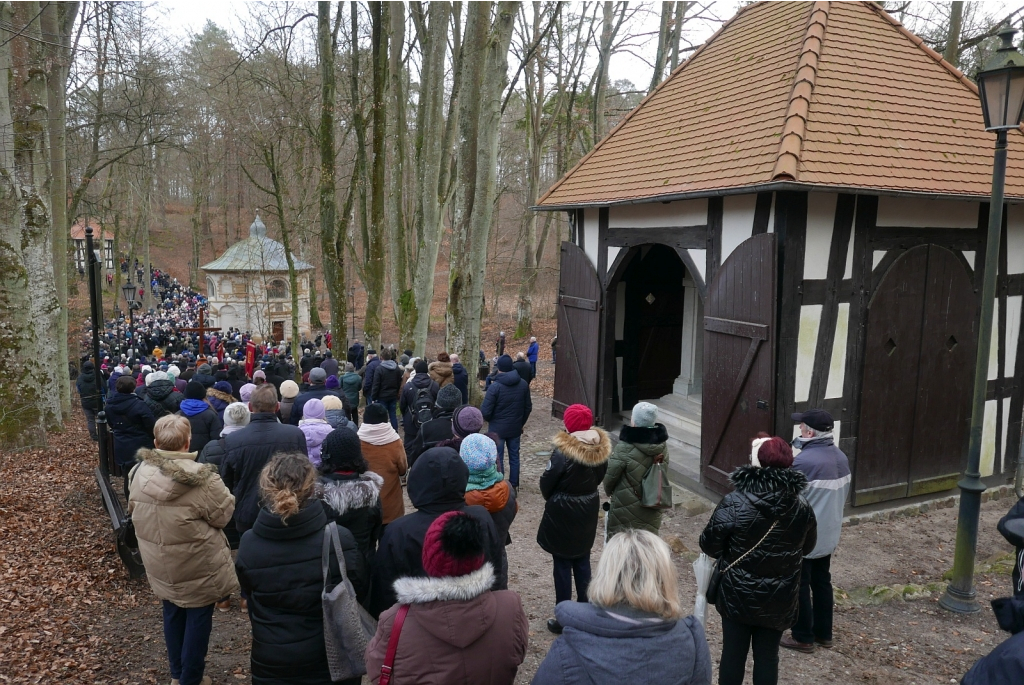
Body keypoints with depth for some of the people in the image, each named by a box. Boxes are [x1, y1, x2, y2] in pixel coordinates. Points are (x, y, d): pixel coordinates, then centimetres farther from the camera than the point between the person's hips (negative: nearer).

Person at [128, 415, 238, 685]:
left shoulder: (140, 473, -9)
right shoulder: (203, 479, -26)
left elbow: (133, 510, 8)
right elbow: (223, 515, -13)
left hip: (160, 564, 6)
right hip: (196, 566, -5)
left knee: (172, 614, 23)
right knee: (198, 618, 12)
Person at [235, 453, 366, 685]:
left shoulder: (248, 545, -19)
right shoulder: (339, 540, -23)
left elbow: (248, 592, 0)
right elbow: (359, 587, -6)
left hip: (270, 665, 1)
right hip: (331, 661, -1)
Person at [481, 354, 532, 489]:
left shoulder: (495, 386, -19)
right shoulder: (523, 384, -2)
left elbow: (485, 412, -18)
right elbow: (528, 407, 7)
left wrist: (491, 420, 4)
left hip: (497, 429, -5)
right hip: (515, 428, 5)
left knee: (497, 459, 5)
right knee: (514, 457, 15)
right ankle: (513, 486, 23)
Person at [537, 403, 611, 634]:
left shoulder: (563, 452, -24)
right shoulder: (601, 448, -6)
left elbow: (547, 483, -14)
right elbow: (599, 477, 5)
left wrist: (551, 498, 6)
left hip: (562, 513, -6)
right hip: (588, 511, 6)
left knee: (562, 565, 6)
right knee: (583, 562, 19)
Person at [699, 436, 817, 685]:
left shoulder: (733, 503, -21)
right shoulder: (802, 508, -8)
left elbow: (709, 545, -14)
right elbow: (807, 548, 9)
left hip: (737, 595, -2)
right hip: (779, 599, 3)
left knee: (733, 653, 13)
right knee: (767, 655, 16)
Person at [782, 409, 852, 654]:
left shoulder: (803, 462, -27)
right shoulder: (841, 457, 1)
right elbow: (843, 494, 12)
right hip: (828, 534, 8)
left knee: (799, 586, 7)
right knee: (822, 582, 20)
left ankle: (803, 637, 18)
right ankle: (823, 633, 32)